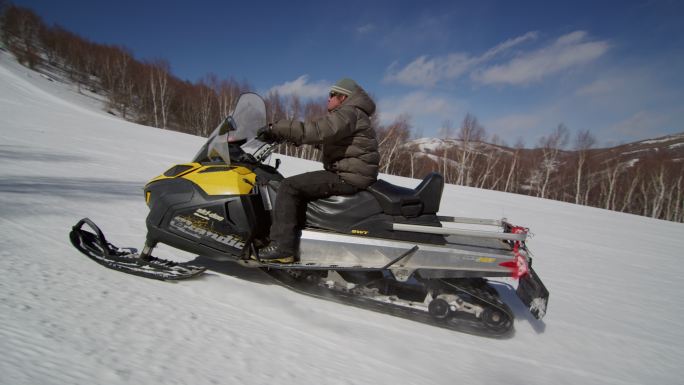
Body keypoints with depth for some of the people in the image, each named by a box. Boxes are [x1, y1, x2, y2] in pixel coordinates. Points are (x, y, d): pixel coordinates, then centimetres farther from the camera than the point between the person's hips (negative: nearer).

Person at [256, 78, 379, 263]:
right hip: (352, 173, 11)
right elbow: (324, 138, 25)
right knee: (299, 185, 19)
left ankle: (282, 246, -17)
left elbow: (315, 130, -25)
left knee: (289, 186, -15)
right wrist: (287, 136, 17)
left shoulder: (348, 113, -10)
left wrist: (276, 128, -20)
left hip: (348, 177, -11)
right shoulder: (350, 114, 24)